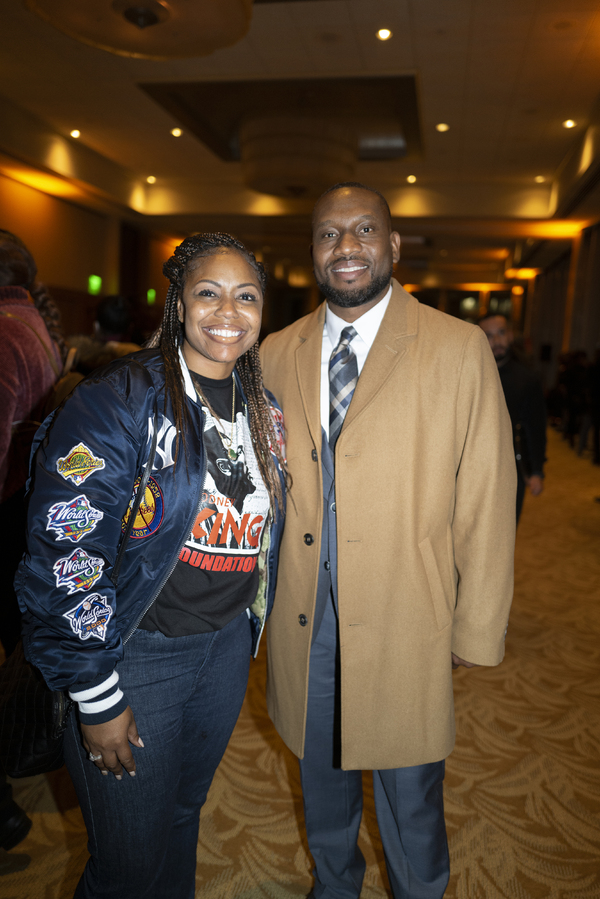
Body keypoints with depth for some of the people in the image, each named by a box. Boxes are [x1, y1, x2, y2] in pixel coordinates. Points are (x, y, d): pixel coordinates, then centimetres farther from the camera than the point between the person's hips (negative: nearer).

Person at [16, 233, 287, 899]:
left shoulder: (264, 409, 4)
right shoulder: (119, 399, -17)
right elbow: (63, 556, -19)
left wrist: (247, 629, 15)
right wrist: (98, 698, -16)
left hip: (228, 645, 6)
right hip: (136, 651, -5)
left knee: (183, 817, 26)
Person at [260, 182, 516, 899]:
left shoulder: (459, 349, -8)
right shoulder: (277, 353, 2)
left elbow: (485, 501, -7)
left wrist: (476, 633, -6)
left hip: (405, 625, -3)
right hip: (304, 620, 4)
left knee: (409, 800, 19)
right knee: (322, 786, 26)